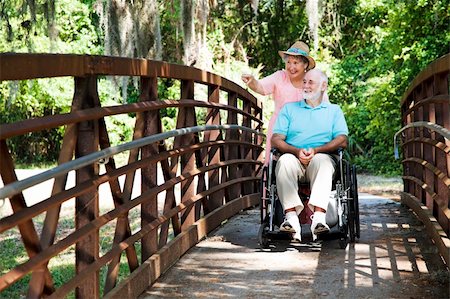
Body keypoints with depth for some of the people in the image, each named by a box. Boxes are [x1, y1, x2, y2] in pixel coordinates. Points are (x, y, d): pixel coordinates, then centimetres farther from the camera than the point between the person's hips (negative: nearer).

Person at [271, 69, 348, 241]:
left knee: (322, 160, -37)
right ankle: (291, 215, -46)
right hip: (294, 158, 1)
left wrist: (316, 150, -12)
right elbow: (276, 140, 10)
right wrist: (297, 151, -10)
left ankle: (319, 216, -52)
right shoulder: (289, 108, 24)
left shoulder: (334, 111, 22)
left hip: (320, 158, -1)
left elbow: (342, 140, 5)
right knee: (285, 160, -35)